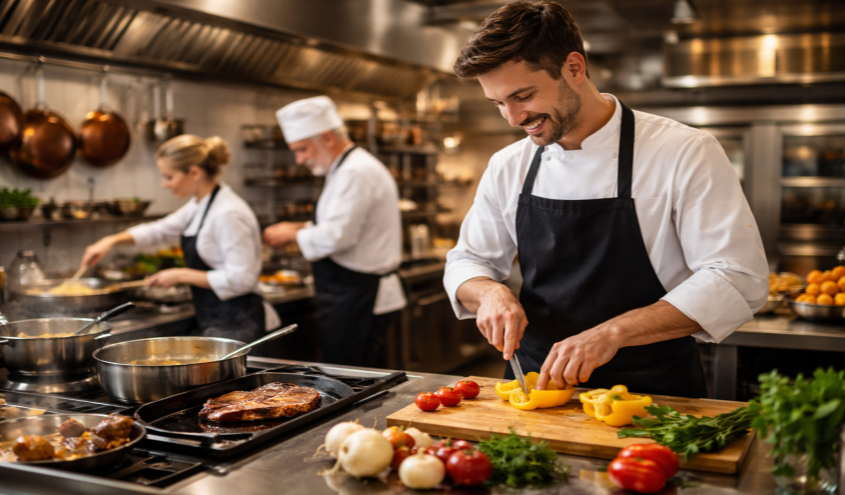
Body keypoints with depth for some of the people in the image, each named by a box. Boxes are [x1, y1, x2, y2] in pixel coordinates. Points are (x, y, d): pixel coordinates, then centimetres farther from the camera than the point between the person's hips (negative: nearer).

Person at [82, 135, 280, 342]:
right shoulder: (200, 205, 11)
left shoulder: (229, 214, -21)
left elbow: (240, 279, -23)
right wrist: (113, 240, 12)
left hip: (235, 323, -10)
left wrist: (182, 275, -16)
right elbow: (161, 230, 25)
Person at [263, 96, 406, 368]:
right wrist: (301, 229, 12)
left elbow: (335, 237, -23)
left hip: (357, 300, -10)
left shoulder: (356, 172, -17)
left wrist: (292, 235, -6)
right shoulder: (348, 168, 17)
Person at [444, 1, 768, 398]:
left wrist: (612, 332, -21)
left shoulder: (685, 153, -8)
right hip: (540, 387, 4)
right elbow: (466, 262, 17)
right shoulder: (507, 167, 7)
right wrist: (489, 292, -7)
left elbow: (737, 282, -12)